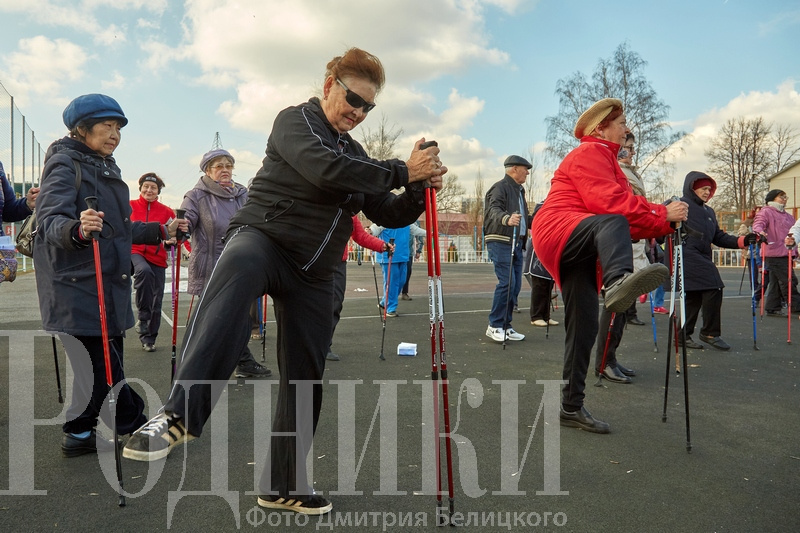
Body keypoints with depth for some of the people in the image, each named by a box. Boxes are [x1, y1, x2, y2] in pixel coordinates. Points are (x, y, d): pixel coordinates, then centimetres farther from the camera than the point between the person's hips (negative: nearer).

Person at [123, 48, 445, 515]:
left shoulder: (356, 155, 20)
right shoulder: (295, 120, -1)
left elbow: (390, 215, 17)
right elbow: (322, 168, -22)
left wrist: (419, 189, -3)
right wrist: (401, 172, -18)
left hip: (313, 273, 7)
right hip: (264, 237, -6)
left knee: (306, 376, 6)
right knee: (240, 267, -43)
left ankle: (284, 485, 25)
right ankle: (180, 415, -50)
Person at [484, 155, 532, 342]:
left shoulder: (519, 190, 24)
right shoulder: (500, 187, -7)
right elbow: (494, 209, -25)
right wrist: (507, 219, -44)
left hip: (517, 243, 9)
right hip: (500, 241, -9)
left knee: (515, 285, 6)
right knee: (507, 282, -15)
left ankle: (505, 326, 14)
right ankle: (495, 326, -4)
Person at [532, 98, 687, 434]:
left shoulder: (605, 160, 31)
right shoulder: (588, 153, 0)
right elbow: (610, 203, -18)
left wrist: (665, 224, 6)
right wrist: (662, 214, -14)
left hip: (579, 252, 9)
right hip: (558, 232, -9)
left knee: (584, 326, 3)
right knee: (611, 223, -36)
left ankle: (571, 408, 9)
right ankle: (618, 282, -69)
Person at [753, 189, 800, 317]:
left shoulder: (787, 216, 24)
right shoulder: (766, 212, -1)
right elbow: (758, 224, -16)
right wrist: (760, 231, -39)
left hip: (785, 253, 9)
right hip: (774, 253, -9)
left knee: (776, 281, 10)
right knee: (788, 280, -10)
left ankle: (773, 308, 15)